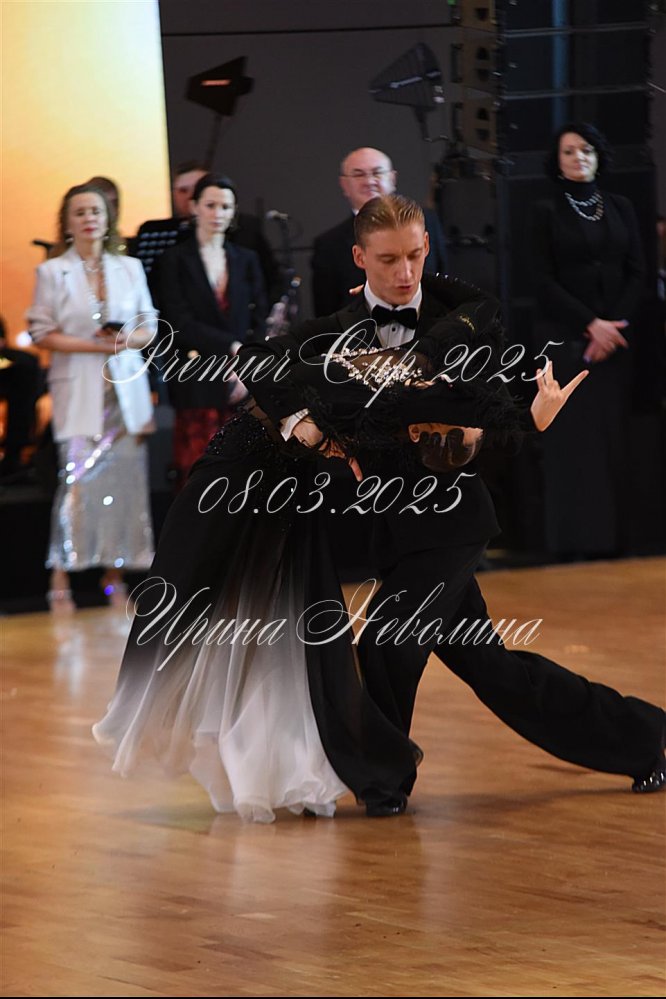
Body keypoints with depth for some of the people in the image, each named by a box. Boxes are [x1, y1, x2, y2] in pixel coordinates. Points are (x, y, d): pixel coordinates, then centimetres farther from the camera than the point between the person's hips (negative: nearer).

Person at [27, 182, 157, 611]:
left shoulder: (129, 269, 11)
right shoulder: (52, 272, 2)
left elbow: (149, 328, 12)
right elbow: (43, 333, -2)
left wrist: (126, 340, -10)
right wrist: (94, 345, -13)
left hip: (126, 386, 3)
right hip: (78, 388, -3)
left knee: (125, 477, -3)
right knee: (79, 476, -12)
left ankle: (116, 573, 4)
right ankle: (61, 578, -8)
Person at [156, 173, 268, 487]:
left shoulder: (246, 260, 15)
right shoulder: (176, 259, 3)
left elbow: (259, 323, 11)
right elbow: (181, 323, -5)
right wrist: (232, 347, -11)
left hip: (242, 384, 3)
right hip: (197, 387, -3)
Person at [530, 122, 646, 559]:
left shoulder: (620, 209, 12)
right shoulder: (547, 213, 3)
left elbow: (638, 274, 7)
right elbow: (545, 281, -4)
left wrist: (615, 326, -8)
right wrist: (591, 323, -13)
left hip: (616, 339, 3)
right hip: (566, 339, -3)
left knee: (614, 439, -1)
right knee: (574, 439, -6)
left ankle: (613, 538, -1)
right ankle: (576, 542, -7)